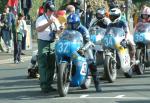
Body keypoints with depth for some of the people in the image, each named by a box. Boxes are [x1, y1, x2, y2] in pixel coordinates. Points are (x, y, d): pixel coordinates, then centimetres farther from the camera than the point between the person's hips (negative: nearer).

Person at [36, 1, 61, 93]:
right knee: (43, 65, -9)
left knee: (51, 65, 8)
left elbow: (59, 30, 18)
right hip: (43, 43, -6)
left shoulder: (55, 19, 16)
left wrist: (61, 29, -6)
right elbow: (38, 29, -22)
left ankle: (49, 84, 16)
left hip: (53, 43, 6)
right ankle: (44, 85, -11)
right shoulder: (41, 19, -4)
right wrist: (49, 23, -31)